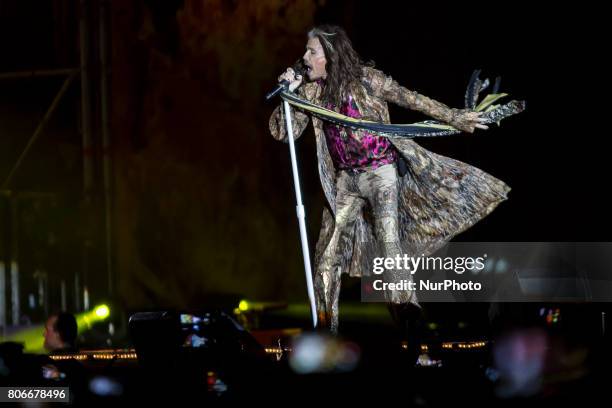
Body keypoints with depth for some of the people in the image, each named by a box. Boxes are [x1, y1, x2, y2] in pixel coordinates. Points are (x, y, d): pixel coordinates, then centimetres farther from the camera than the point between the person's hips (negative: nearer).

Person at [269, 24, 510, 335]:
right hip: (345, 180, 4)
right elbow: (282, 132, 2)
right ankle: (325, 329, 12)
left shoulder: (365, 79, -9)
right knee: (327, 256, 0)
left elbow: (411, 100, -4)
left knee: (390, 248, -15)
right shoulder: (311, 92, 3)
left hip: (380, 172, -4)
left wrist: (454, 118, -6)